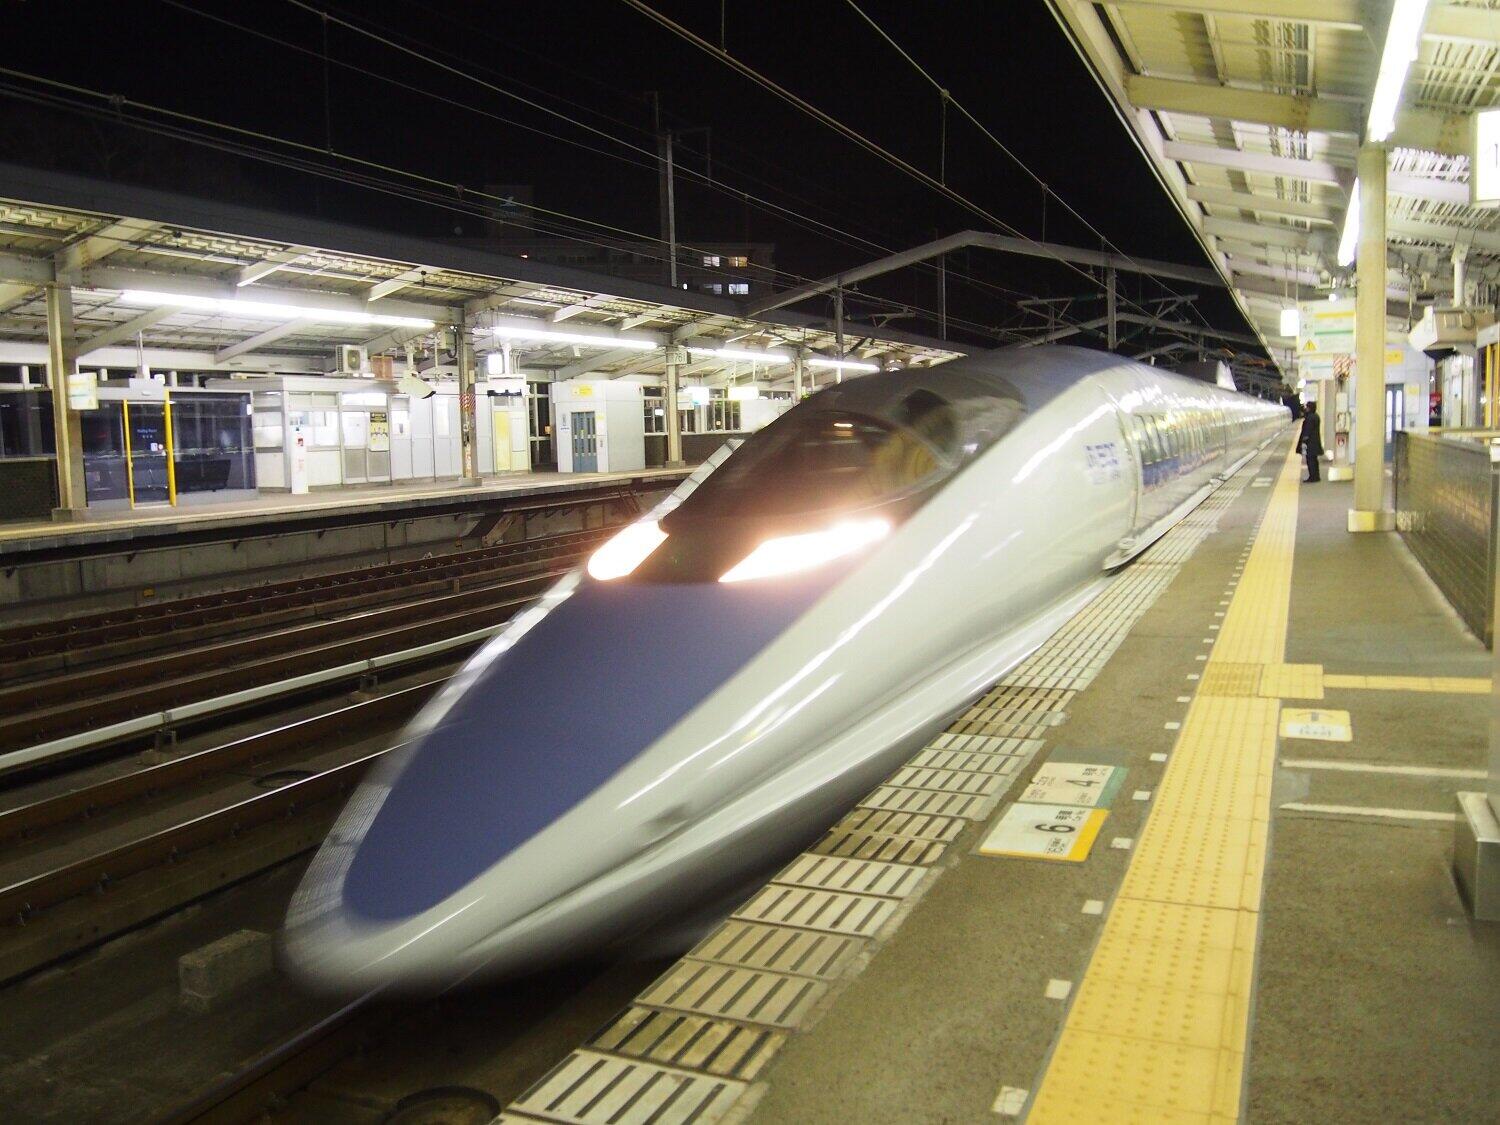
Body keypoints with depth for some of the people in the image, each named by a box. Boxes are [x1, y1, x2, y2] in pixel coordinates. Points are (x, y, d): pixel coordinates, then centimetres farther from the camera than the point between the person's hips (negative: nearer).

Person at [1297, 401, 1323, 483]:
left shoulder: (1310, 417, -18)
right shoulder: (1316, 416, 13)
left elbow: (1308, 430, -21)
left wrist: (1304, 441, -19)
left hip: (1310, 442, -10)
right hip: (1315, 441, 10)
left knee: (1310, 460, -6)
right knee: (1314, 460, 17)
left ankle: (1312, 477, -4)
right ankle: (1316, 477, 23)